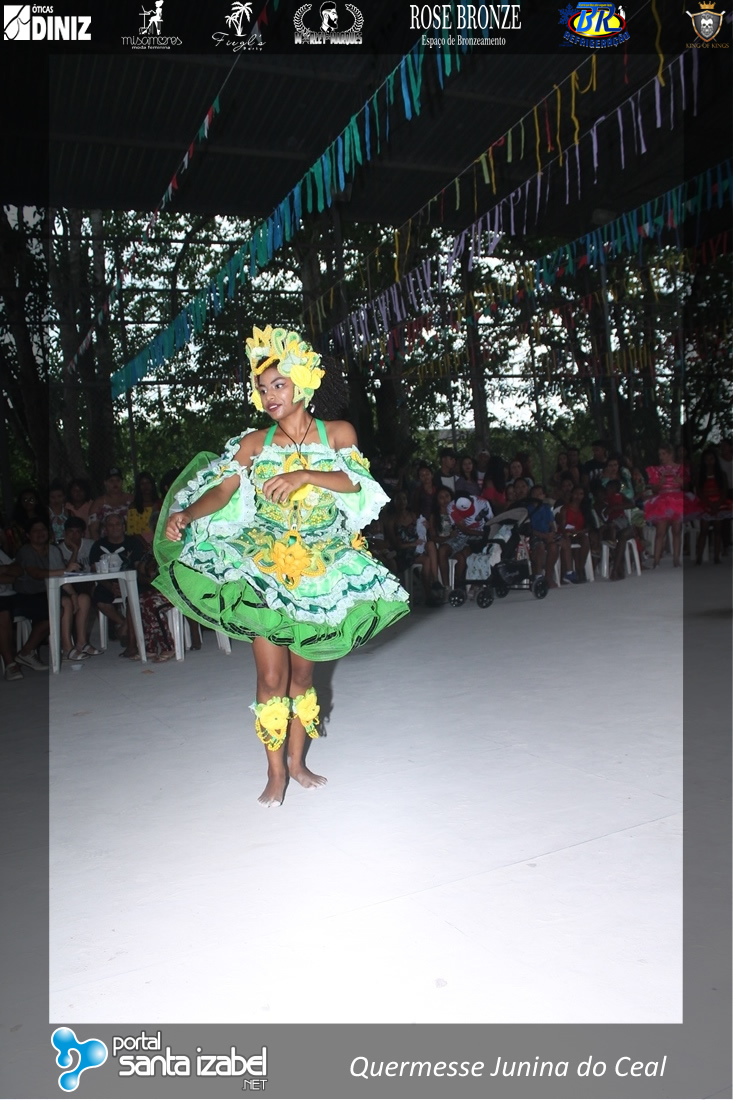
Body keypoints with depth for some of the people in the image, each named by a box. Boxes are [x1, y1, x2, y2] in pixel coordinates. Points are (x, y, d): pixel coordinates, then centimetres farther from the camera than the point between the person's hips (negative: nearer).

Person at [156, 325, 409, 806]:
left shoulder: (338, 433, 3)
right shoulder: (255, 443, 3)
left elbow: (355, 482, -13)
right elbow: (223, 490, -8)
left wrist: (304, 475, -28)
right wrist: (185, 515, -26)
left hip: (319, 567, 1)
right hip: (264, 565, 0)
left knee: (302, 672, 11)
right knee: (272, 676, -4)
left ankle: (297, 760, 27)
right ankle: (276, 771, 10)